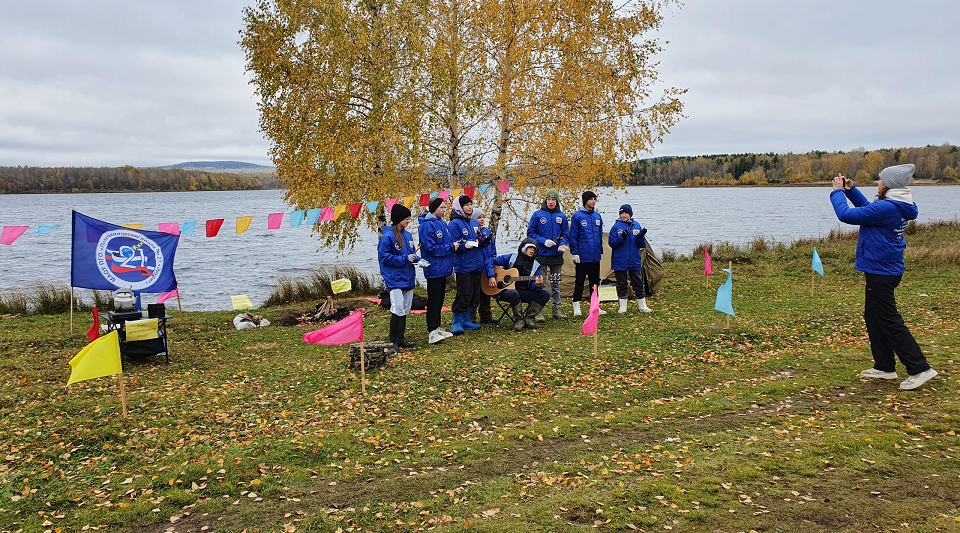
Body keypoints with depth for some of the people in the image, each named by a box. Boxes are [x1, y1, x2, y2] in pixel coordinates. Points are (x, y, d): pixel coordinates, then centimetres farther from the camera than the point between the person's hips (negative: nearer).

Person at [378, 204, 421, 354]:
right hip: (394, 278, -8)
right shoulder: (387, 237, -12)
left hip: (408, 278, 8)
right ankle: (393, 341, -2)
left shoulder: (408, 235, 10)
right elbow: (384, 257, -15)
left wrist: (418, 260, -2)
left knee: (405, 310, 12)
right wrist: (405, 259, -18)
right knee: (398, 309, -13)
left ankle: (401, 338, 23)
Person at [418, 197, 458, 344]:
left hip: (443, 267, 9)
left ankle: (437, 327, 23)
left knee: (440, 298, 14)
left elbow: (448, 241, 19)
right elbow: (430, 248, -19)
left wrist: (455, 244, -2)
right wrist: (451, 247, -15)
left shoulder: (442, 223, 12)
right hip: (434, 269, -9)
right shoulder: (427, 225, -15)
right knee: (434, 300, -6)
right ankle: (432, 332, -3)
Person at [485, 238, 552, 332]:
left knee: (545, 294, -15)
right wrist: (491, 277, -15)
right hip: (506, 290, -4)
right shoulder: (512, 258, 2)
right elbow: (490, 261, -1)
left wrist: (537, 285, -24)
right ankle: (519, 320, -18)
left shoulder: (535, 265, 11)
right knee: (513, 293, -40)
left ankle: (528, 319, -10)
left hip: (524, 293, 4)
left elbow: (532, 286, 1)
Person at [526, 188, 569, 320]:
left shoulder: (562, 216, 7)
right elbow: (530, 232, -3)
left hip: (557, 255, 3)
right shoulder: (538, 214, -2)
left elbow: (565, 234, 10)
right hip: (541, 255, -3)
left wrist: (562, 244, -10)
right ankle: (538, 311, 1)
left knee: (556, 283, 12)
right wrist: (544, 241, -15)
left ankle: (556, 309, 21)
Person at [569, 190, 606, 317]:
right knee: (579, 282, 1)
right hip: (583, 256, -5)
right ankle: (576, 307, 6)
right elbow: (573, 236, -7)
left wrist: (600, 251, 14)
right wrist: (574, 252, -11)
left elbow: (600, 236, 17)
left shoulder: (597, 216, 11)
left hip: (595, 256, 6)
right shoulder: (577, 216, -6)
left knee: (595, 281, 11)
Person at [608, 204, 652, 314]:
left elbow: (642, 245, 5)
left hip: (635, 261, 2)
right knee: (621, 284, 6)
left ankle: (642, 305, 19)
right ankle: (623, 306, 16)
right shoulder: (616, 226, -3)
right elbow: (612, 243, -9)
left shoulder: (636, 226, 4)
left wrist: (640, 237, -16)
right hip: (619, 261, -2)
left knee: (639, 283, 7)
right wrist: (622, 237, -23)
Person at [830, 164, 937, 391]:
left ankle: (920, 369, -4)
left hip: (881, 272, -10)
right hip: (883, 269, 10)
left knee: (889, 321, -6)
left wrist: (838, 191, -6)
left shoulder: (886, 208, -23)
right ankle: (884, 367, 25)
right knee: (874, 318, 17)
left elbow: (846, 214, -22)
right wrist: (850, 190, 16)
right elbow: (867, 209, 25)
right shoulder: (897, 207, 7)